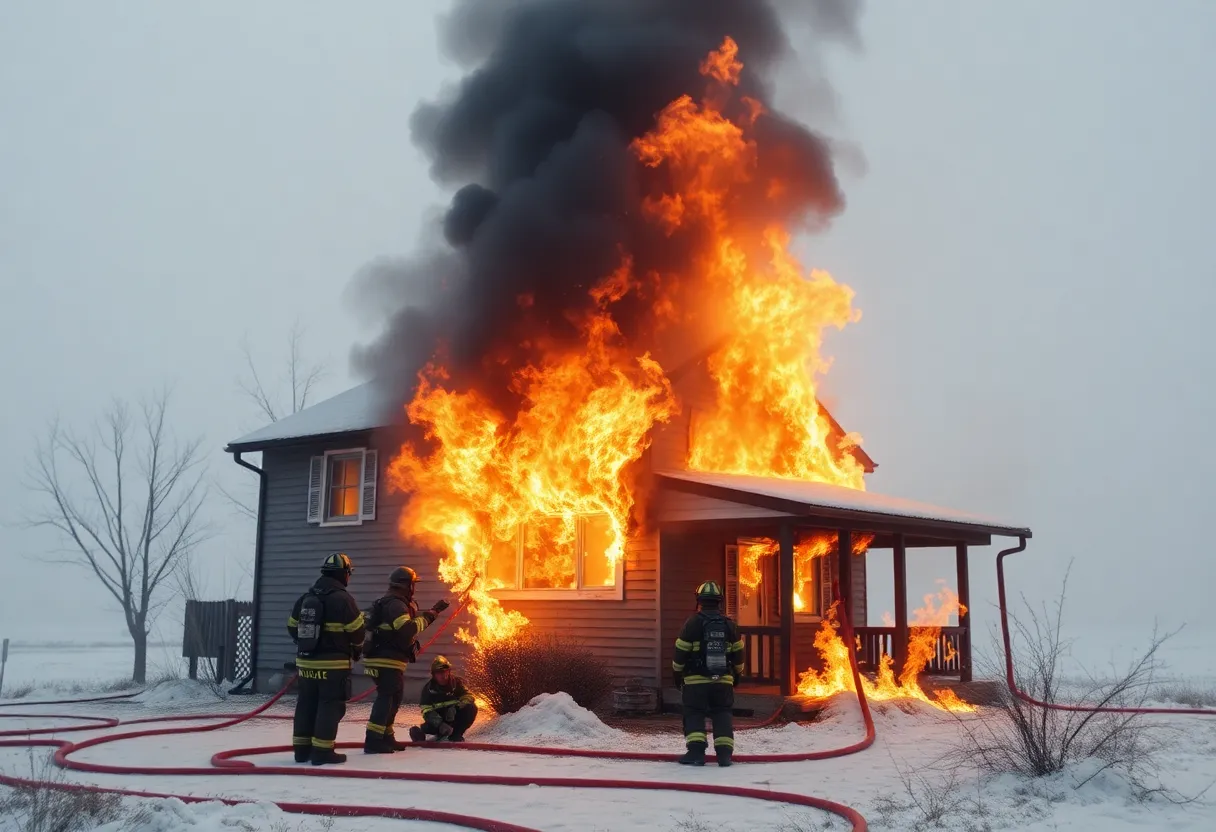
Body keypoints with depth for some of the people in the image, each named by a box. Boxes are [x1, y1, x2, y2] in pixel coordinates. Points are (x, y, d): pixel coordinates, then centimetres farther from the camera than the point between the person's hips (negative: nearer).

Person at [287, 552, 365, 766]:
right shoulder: (343, 599, -12)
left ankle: (302, 749, 17)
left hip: (306, 662, 7)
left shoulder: (304, 598, 9)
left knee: (306, 704, 12)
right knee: (330, 706, -1)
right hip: (333, 664, -7)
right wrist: (357, 650, 10)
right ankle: (322, 751, -3)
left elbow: (293, 627, 15)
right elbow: (356, 630, -9)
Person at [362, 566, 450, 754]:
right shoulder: (395, 604, -15)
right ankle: (373, 741, -15)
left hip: (388, 660, 11)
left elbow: (413, 621, 30)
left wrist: (433, 611, 25)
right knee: (386, 698, -11)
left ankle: (386, 737, 27)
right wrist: (428, 617, -18)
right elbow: (408, 629, -29)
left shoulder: (396, 603, 19)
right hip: (387, 661, -11)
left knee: (394, 698, 19)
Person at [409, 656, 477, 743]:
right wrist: (440, 724, -35)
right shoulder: (428, 687, -9)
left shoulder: (456, 681, -4)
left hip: (455, 717, 6)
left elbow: (468, 696, -9)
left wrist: (456, 707, -30)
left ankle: (455, 735, -15)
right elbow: (427, 711, -16)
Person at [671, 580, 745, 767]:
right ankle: (725, 753, 1)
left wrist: (677, 674, 10)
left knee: (694, 715, 4)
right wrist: (737, 675, 25)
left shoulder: (692, 623, -7)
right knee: (722, 716, 9)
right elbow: (738, 654, 11)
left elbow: (680, 653, -4)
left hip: (696, 681, -3)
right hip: (723, 681, 3)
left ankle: (696, 751, -7)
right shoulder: (730, 625, 4)